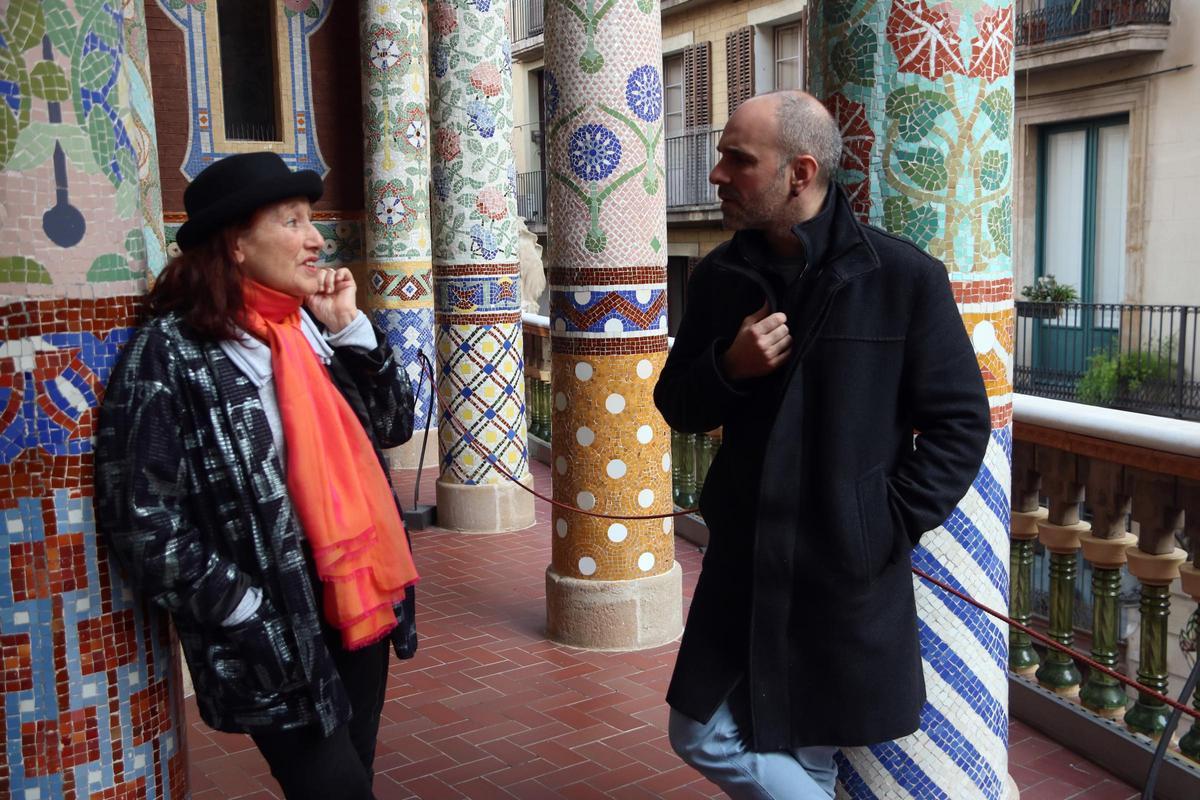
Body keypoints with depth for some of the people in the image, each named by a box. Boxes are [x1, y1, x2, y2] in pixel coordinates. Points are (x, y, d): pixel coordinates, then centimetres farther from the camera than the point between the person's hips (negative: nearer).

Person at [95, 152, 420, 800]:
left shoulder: (308, 324, 6)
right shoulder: (173, 352, -14)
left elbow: (393, 425, 9)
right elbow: (142, 514, -17)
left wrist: (348, 329, -3)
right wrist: (245, 612, -16)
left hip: (362, 603, 7)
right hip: (277, 636, -7)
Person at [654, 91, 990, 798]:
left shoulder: (905, 277, -11)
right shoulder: (720, 277, 2)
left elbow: (961, 423, -5)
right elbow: (677, 408, 8)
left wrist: (891, 525, -12)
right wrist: (729, 367, -12)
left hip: (850, 575, -4)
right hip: (743, 565, 5)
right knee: (702, 737, 11)